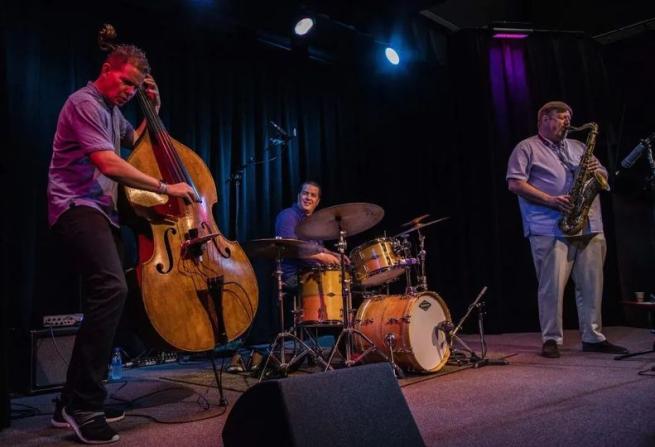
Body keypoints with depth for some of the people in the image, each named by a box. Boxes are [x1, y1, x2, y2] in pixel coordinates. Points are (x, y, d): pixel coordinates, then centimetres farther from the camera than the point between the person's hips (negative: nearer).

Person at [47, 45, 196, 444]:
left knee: (107, 297, 7)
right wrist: (166, 188, -17)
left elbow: (137, 143, 37)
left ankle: (75, 403, 15)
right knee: (112, 289, -28)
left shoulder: (112, 110, 20)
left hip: (101, 210, 10)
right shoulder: (85, 103, -8)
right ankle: (83, 404, -20)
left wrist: (153, 110, 22)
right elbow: (109, 163, -21)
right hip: (78, 207, -10)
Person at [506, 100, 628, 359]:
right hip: (550, 230, -6)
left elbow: (604, 176, 25)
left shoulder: (578, 147, 23)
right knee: (552, 286, -6)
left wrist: (597, 171, 0)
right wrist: (551, 200, -15)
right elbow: (515, 183, -7)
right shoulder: (527, 148, 4)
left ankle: (593, 338, 17)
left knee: (592, 285, 7)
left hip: (590, 227, 6)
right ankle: (551, 339, 6)